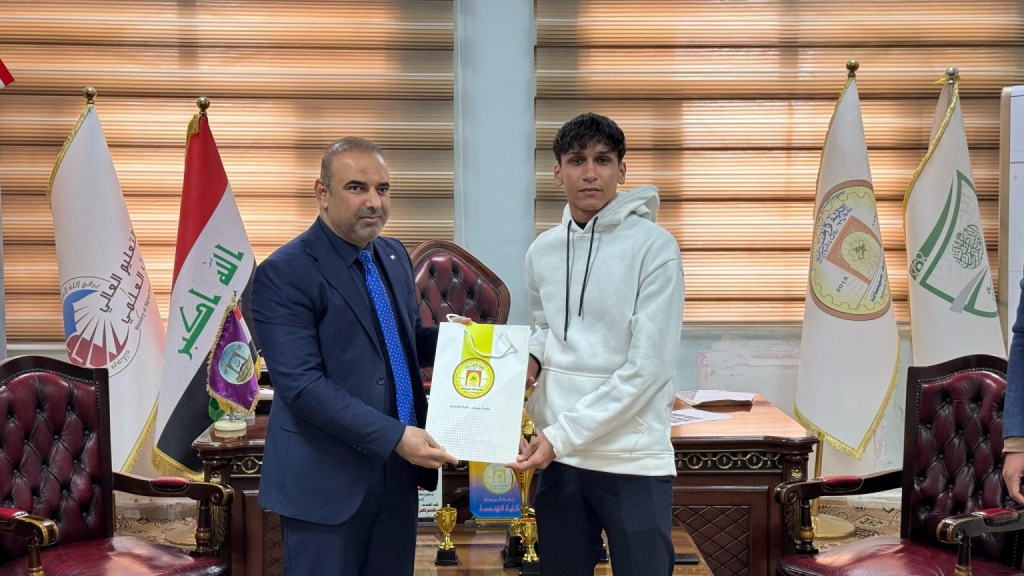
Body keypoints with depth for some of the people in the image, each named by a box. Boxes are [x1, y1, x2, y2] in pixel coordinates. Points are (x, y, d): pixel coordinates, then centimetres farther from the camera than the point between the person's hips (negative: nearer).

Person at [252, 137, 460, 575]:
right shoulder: (284, 273, -14)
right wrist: (394, 436, -25)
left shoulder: (394, 256, 10)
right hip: (326, 478, -7)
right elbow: (300, 384, -21)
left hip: (398, 471, 7)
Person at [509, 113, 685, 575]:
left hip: (634, 459, -5)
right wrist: (531, 358, 0)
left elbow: (647, 369, -16)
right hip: (557, 454, 5)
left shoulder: (654, 246, -10)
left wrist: (562, 436, -18)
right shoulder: (542, 251, 7)